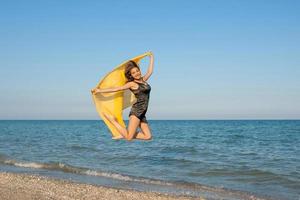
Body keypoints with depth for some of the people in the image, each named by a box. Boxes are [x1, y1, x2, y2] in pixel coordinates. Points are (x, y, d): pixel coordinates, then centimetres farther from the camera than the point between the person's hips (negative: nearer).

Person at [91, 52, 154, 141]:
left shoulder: (143, 80, 16)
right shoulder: (132, 83, 0)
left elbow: (150, 72, 29)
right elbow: (116, 89, 1)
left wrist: (151, 57, 37)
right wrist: (100, 90, 0)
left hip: (142, 114, 7)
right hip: (136, 111, -7)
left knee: (148, 137, -3)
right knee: (129, 137, -13)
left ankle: (125, 135, 7)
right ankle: (111, 119, 4)